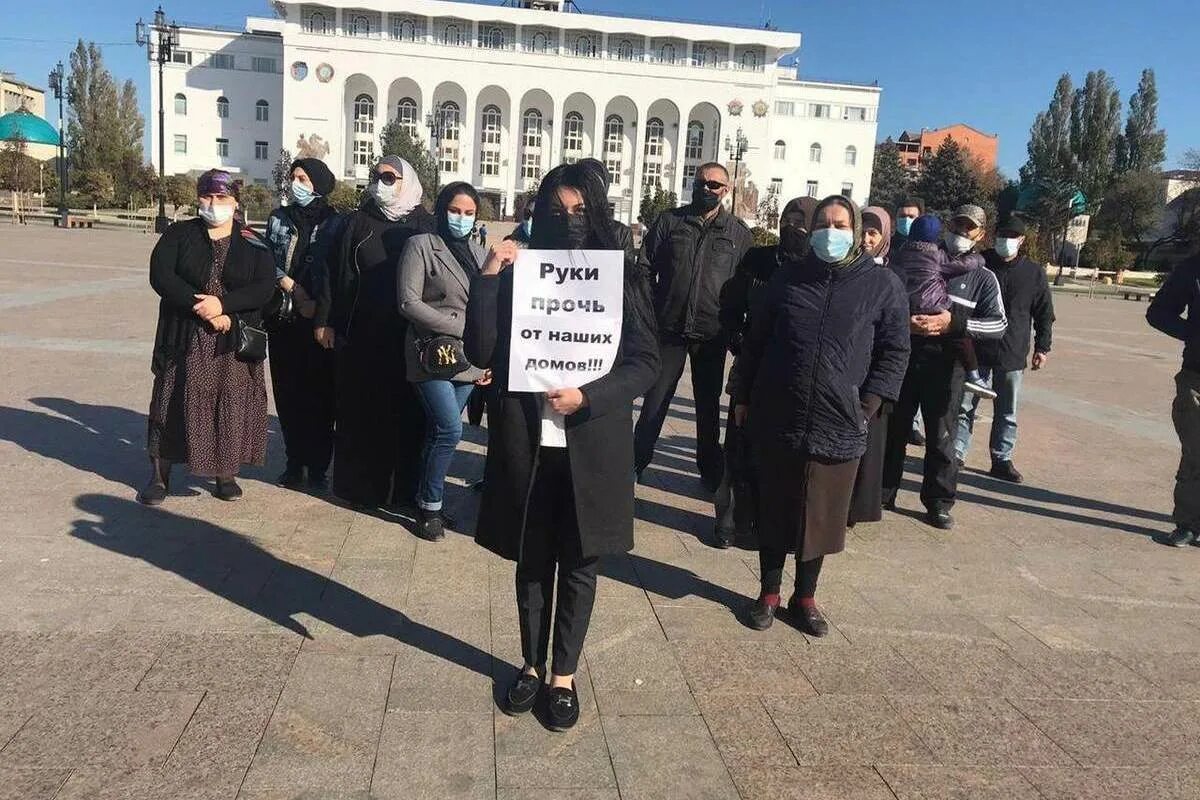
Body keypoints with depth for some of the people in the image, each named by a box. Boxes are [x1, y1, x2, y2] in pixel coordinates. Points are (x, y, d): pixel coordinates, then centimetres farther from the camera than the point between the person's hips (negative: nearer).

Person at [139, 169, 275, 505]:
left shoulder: (252, 244, 5)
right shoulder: (178, 235, 5)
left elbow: (264, 288, -6)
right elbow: (160, 276, -7)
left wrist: (224, 305, -20)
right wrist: (200, 307, -18)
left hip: (234, 342, 0)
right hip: (184, 337, 0)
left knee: (231, 403, 3)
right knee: (174, 401, 3)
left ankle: (226, 473, 17)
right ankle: (159, 475, 13)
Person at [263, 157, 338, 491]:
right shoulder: (278, 217, 9)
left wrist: (316, 304, -10)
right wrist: (287, 283, -10)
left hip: (320, 318, -3)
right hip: (284, 317, 3)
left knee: (319, 393, 0)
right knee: (287, 392, 6)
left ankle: (317, 466, 9)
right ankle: (295, 461, 18)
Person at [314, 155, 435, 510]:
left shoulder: (425, 224, 6)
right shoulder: (354, 223, 8)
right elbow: (333, 272, 6)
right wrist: (325, 320, -2)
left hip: (410, 337, 0)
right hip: (361, 335, 1)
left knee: (408, 411, 3)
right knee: (362, 410, 4)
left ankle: (408, 488, 14)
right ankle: (361, 485, 14)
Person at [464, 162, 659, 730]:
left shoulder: (621, 277, -2)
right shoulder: (516, 274, 1)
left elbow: (645, 362, -3)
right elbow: (481, 353, -7)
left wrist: (586, 397, -17)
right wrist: (487, 279, -15)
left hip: (591, 446, -1)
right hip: (526, 443, 1)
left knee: (578, 565, 12)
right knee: (532, 561, 16)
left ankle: (564, 675, 29)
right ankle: (532, 666, 35)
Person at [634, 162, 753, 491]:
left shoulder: (738, 232, 2)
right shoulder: (669, 221, 2)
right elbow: (645, 269, 2)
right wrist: (648, 312, -5)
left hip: (712, 333, 1)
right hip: (669, 328, 0)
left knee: (708, 404, 14)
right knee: (655, 400, 5)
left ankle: (710, 470, 28)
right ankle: (636, 461, 19)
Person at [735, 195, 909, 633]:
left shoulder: (883, 285, 1)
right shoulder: (788, 277, 5)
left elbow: (895, 352, 2)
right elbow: (756, 339, 10)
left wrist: (868, 404, -7)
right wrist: (744, 396, 9)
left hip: (839, 427, -1)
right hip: (777, 418, 1)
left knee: (822, 516, 11)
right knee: (774, 511, 11)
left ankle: (805, 597, 30)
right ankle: (769, 592, 29)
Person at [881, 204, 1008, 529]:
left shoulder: (983, 278, 7)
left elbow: (998, 323, -4)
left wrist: (954, 323, -19)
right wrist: (903, 320, -17)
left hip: (946, 364, -1)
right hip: (905, 356, 1)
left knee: (941, 437, 3)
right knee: (893, 429, 8)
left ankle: (938, 503, 16)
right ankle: (882, 494, 20)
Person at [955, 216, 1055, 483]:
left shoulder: (1034, 273, 4)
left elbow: (1044, 314, 11)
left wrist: (1042, 347, 6)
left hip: (1013, 355, 2)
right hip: (975, 351, -1)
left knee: (1007, 412, 9)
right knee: (964, 406, 2)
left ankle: (1002, 459, 18)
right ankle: (956, 453, 10)